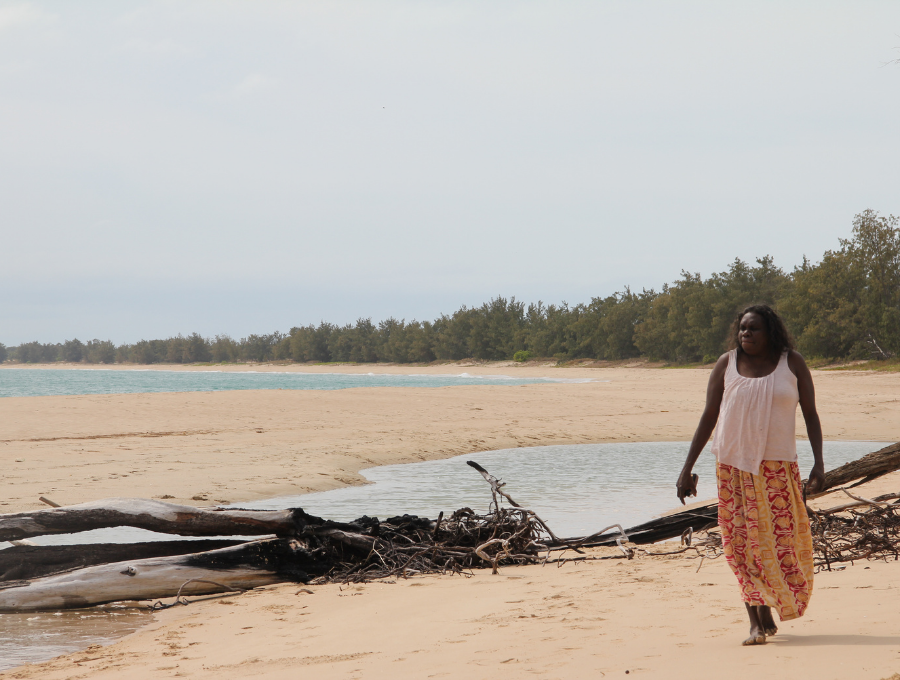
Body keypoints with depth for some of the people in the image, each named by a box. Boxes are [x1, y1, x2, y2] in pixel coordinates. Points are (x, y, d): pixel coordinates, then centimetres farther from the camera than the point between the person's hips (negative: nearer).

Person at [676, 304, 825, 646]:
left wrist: (818, 464, -6)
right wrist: (687, 467, 3)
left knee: (781, 538, -4)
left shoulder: (792, 363, 2)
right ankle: (758, 621, 1)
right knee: (742, 542, -3)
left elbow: (811, 415, 5)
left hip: (778, 466, -1)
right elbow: (709, 416, 6)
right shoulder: (726, 364, 4)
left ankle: (772, 607, 19)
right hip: (733, 464, 1)